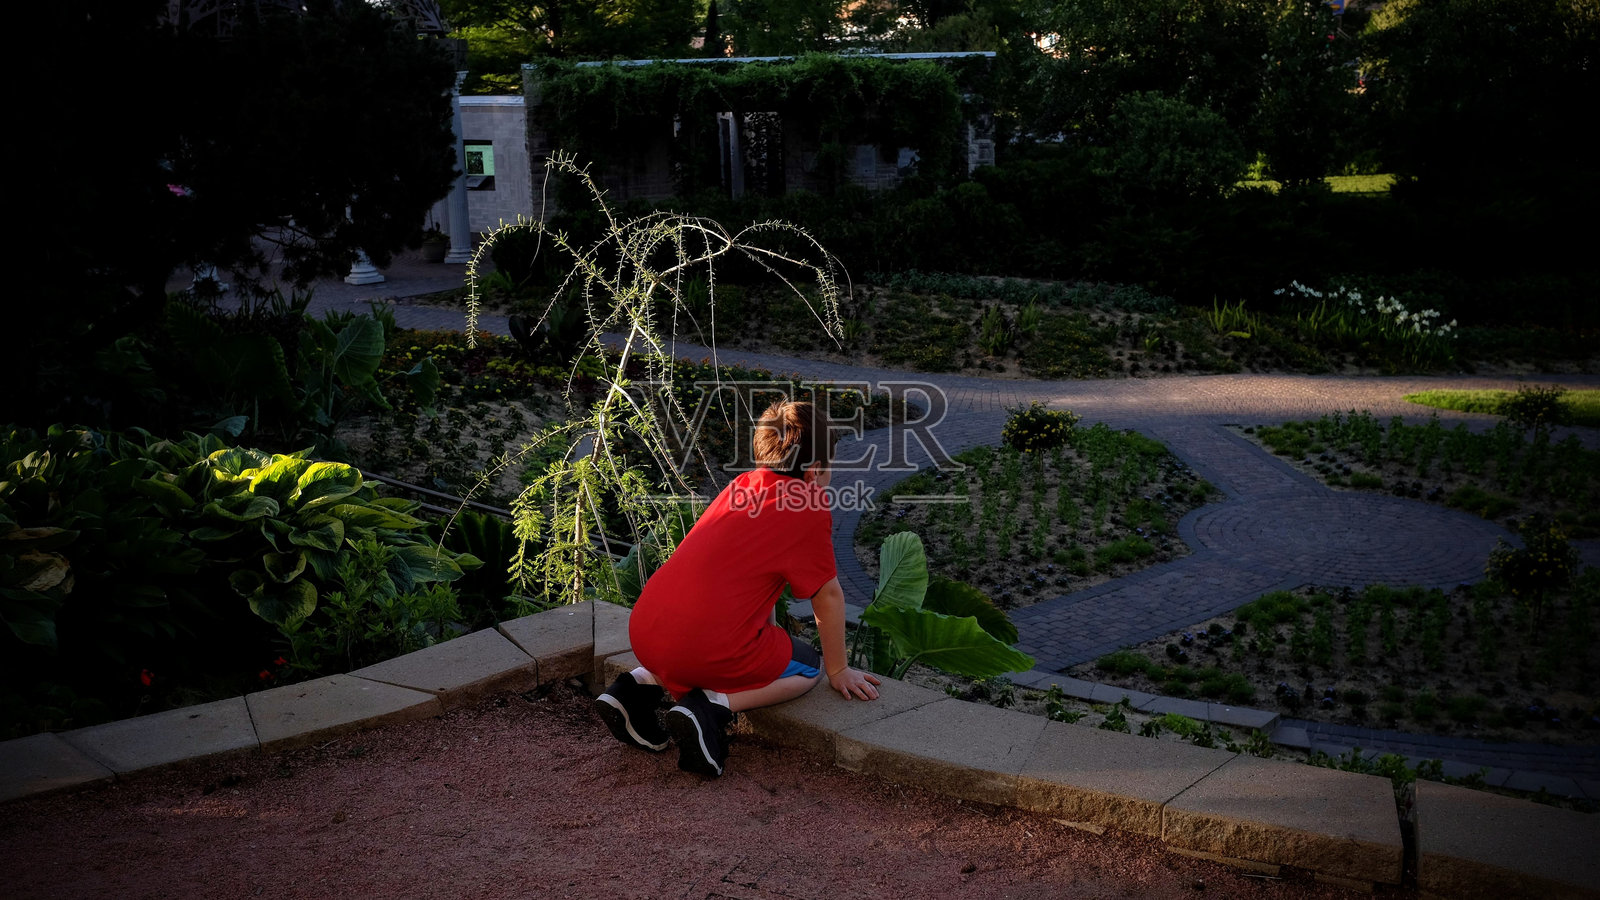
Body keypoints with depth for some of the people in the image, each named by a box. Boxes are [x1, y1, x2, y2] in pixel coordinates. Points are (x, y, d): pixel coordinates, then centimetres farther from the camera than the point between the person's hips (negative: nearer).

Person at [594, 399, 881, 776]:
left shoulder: (743, 484, 18)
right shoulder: (810, 507, -3)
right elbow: (827, 596, 4)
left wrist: (770, 633, 44)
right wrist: (838, 670, 17)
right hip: (707, 648, -7)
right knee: (807, 666, 17)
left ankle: (643, 683, 15)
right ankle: (713, 705, -7)